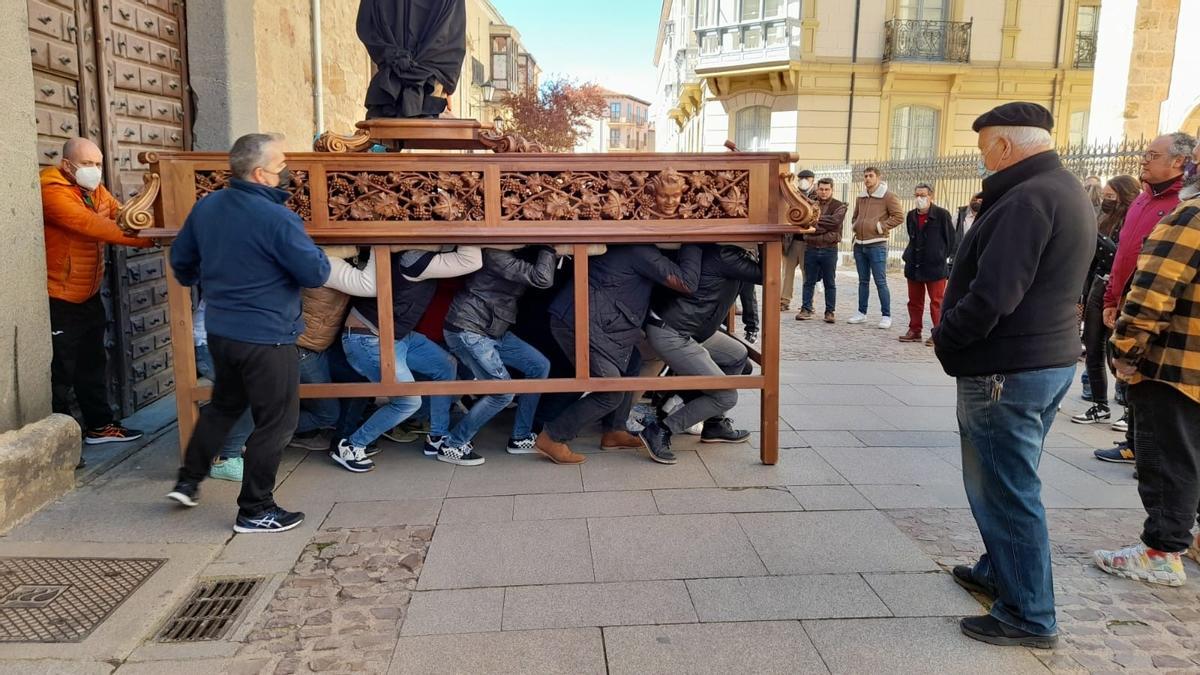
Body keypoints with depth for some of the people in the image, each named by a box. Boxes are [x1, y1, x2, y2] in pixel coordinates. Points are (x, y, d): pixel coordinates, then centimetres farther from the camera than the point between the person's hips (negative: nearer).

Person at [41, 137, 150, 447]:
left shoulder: (94, 189, 7)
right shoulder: (52, 191, -22)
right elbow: (92, 226, -32)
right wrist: (147, 239, -38)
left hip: (89, 294, 9)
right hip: (59, 300, -9)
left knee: (93, 364, 19)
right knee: (60, 372, -2)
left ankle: (99, 425, 32)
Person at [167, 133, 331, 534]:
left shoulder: (206, 207, 3)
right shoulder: (277, 219, -21)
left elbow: (181, 260, 16)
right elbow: (316, 274, -17)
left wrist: (199, 282, 37)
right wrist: (314, 254, 4)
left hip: (220, 330, 8)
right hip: (266, 336, -8)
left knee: (223, 405, 28)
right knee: (276, 421, 5)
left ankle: (188, 481, 35)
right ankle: (255, 511, 12)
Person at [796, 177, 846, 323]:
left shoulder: (839, 206, 3)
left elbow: (836, 221, -16)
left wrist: (817, 219, -11)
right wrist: (826, 226, -10)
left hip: (829, 249, -2)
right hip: (811, 249, 2)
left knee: (830, 283, 5)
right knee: (809, 282, 7)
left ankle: (830, 312, 11)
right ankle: (806, 310, 12)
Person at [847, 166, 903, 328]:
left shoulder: (888, 196, -5)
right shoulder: (860, 197, 14)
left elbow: (899, 216, -10)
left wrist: (881, 226, -13)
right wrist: (856, 227, 11)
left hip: (877, 245, -6)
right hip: (859, 245, 6)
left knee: (880, 282, -5)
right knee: (863, 281, 13)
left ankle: (886, 316, 1)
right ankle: (861, 313, 20)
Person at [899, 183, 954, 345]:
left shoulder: (941, 214, -7)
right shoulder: (911, 216, 9)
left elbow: (950, 239, -3)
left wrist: (942, 257, -2)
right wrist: (909, 255, 11)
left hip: (935, 266, -6)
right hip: (914, 266, 6)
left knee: (937, 302, 0)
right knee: (914, 301, 12)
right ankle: (915, 331, 21)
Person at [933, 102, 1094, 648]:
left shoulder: (1026, 199, -21)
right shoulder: (1068, 192, 13)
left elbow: (992, 296, -27)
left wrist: (944, 338, -13)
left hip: (1007, 369, -10)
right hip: (1050, 358, 10)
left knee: (1005, 489, 0)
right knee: (1009, 482, 22)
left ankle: (1029, 615, 10)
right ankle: (1001, 571, 37)